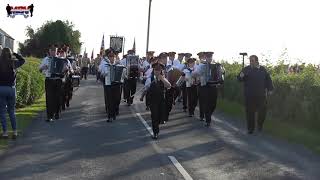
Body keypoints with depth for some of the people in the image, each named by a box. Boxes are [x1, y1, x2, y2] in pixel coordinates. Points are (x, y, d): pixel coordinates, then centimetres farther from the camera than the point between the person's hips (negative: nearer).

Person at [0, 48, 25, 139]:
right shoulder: (13, 63, -1)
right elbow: (23, 60, 17)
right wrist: (14, 54, 12)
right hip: (11, 88, 2)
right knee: (12, 111, 14)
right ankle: (15, 131, 13)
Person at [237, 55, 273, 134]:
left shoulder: (263, 69, 7)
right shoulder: (246, 69, 3)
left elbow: (268, 80, 13)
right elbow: (240, 79, -2)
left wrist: (270, 89, 7)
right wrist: (241, 76, -25)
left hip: (261, 95, 1)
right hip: (249, 95, -1)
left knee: (262, 111, 3)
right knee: (250, 112, 1)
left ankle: (260, 125, 27)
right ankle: (250, 128, 12)